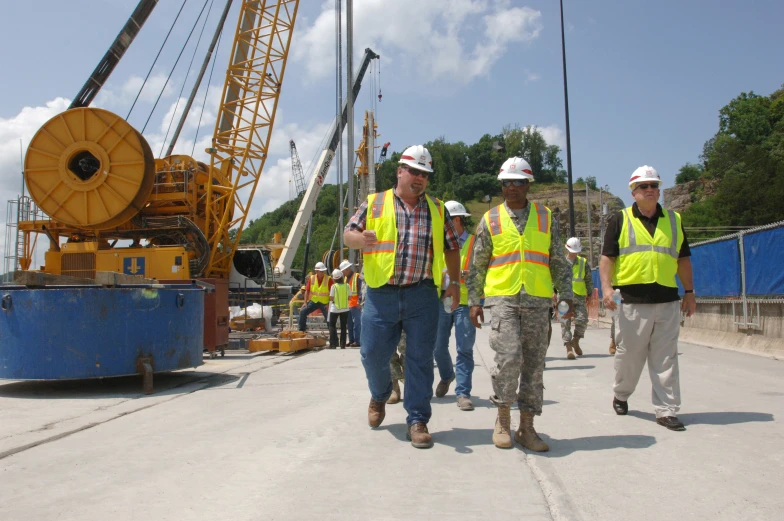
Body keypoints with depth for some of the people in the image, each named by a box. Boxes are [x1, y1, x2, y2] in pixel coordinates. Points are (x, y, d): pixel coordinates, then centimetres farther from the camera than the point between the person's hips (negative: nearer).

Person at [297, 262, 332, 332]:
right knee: (303, 312, -7)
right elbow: (307, 291, -1)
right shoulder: (311, 278, -6)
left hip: (324, 303, -2)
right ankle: (301, 330, 7)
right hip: (313, 301, 2)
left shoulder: (328, 279, -14)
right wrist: (305, 302, -5)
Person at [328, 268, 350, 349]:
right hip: (345, 308, 2)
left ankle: (333, 344, -1)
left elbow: (331, 298, -11)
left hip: (335, 309, -2)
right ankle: (343, 344, 9)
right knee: (343, 326, 11)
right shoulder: (347, 286, -5)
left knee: (332, 325, 9)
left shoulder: (333, 286, -12)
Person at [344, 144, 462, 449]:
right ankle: (379, 395, 37)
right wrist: (361, 239, -19)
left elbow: (451, 248, 18)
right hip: (381, 294, 0)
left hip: (422, 296, 1)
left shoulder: (437, 209, 13)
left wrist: (455, 282, 13)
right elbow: (348, 234, 4)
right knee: (373, 354, 6)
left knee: (420, 359, 1)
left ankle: (417, 421, 12)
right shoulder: (374, 203, 8)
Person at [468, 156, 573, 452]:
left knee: (534, 365, 3)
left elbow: (559, 262, 13)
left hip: (537, 301, 2)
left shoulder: (546, 218, 12)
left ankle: (526, 427, 14)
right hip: (502, 299, -2)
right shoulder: (490, 220, 8)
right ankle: (502, 418, 5)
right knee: (509, 356, -16)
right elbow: (477, 265, 10)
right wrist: (474, 301, 4)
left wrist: (566, 295, 4)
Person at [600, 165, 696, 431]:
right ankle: (620, 395, 29)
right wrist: (606, 287, -13)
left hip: (668, 300, 3)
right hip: (632, 300, -2)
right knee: (628, 354, 6)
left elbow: (683, 259, 18)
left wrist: (689, 292, 15)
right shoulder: (620, 219, 4)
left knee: (666, 359, 3)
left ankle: (666, 410, 10)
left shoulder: (674, 220, 14)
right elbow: (607, 257, 0)